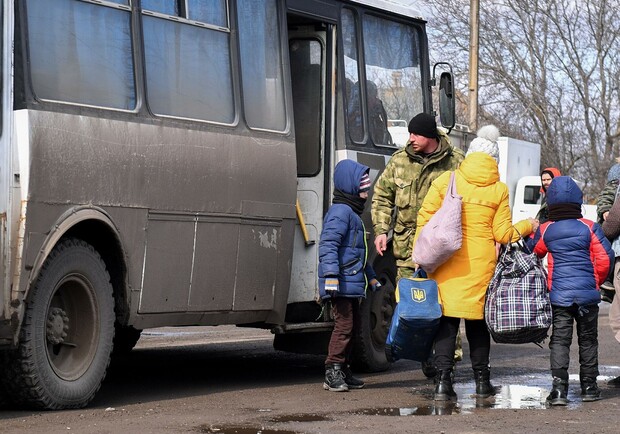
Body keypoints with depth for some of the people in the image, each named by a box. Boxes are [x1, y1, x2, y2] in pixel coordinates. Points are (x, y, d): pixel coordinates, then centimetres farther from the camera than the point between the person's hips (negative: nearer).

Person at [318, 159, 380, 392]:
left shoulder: (353, 213, 23)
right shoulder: (340, 212, -11)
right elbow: (328, 245, -22)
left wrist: (371, 277, 35)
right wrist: (331, 275, -30)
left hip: (352, 284, 11)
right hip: (341, 284, -11)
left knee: (352, 326, 14)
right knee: (344, 324, -13)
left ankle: (343, 372, 21)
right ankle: (333, 372, -10)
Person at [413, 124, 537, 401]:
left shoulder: (446, 180, 1)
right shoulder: (498, 189, 2)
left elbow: (425, 219, -2)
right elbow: (503, 234, 2)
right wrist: (526, 227, 21)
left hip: (447, 262, -1)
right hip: (481, 264, 1)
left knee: (447, 320, 2)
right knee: (477, 321, 13)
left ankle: (443, 381, -6)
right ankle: (481, 381, 20)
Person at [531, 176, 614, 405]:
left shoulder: (544, 231, -1)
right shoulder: (589, 227, -5)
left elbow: (533, 253, 15)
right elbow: (605, 258, -7)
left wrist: (531, 231, 33)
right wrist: (595, 280, 10)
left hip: (558, 295, 0)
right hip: (587, 294, 0)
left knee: (559, 340, 2)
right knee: (588, 339, 14)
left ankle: (559, 387, -11)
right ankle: (589, 385, 19)